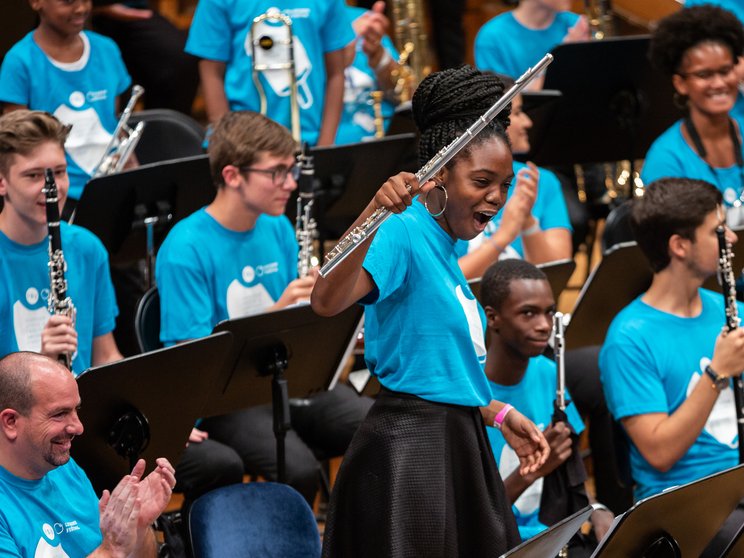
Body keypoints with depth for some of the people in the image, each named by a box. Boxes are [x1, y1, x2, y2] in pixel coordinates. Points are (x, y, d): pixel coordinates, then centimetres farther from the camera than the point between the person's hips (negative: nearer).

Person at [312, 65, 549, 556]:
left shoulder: (445, 245, 15)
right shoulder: (404, 234, -13)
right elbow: (327, 301, -32)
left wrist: (499, 413, 19)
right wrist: (376, 211, -42)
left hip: (459, 447, 10)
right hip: (410, 450, -9)